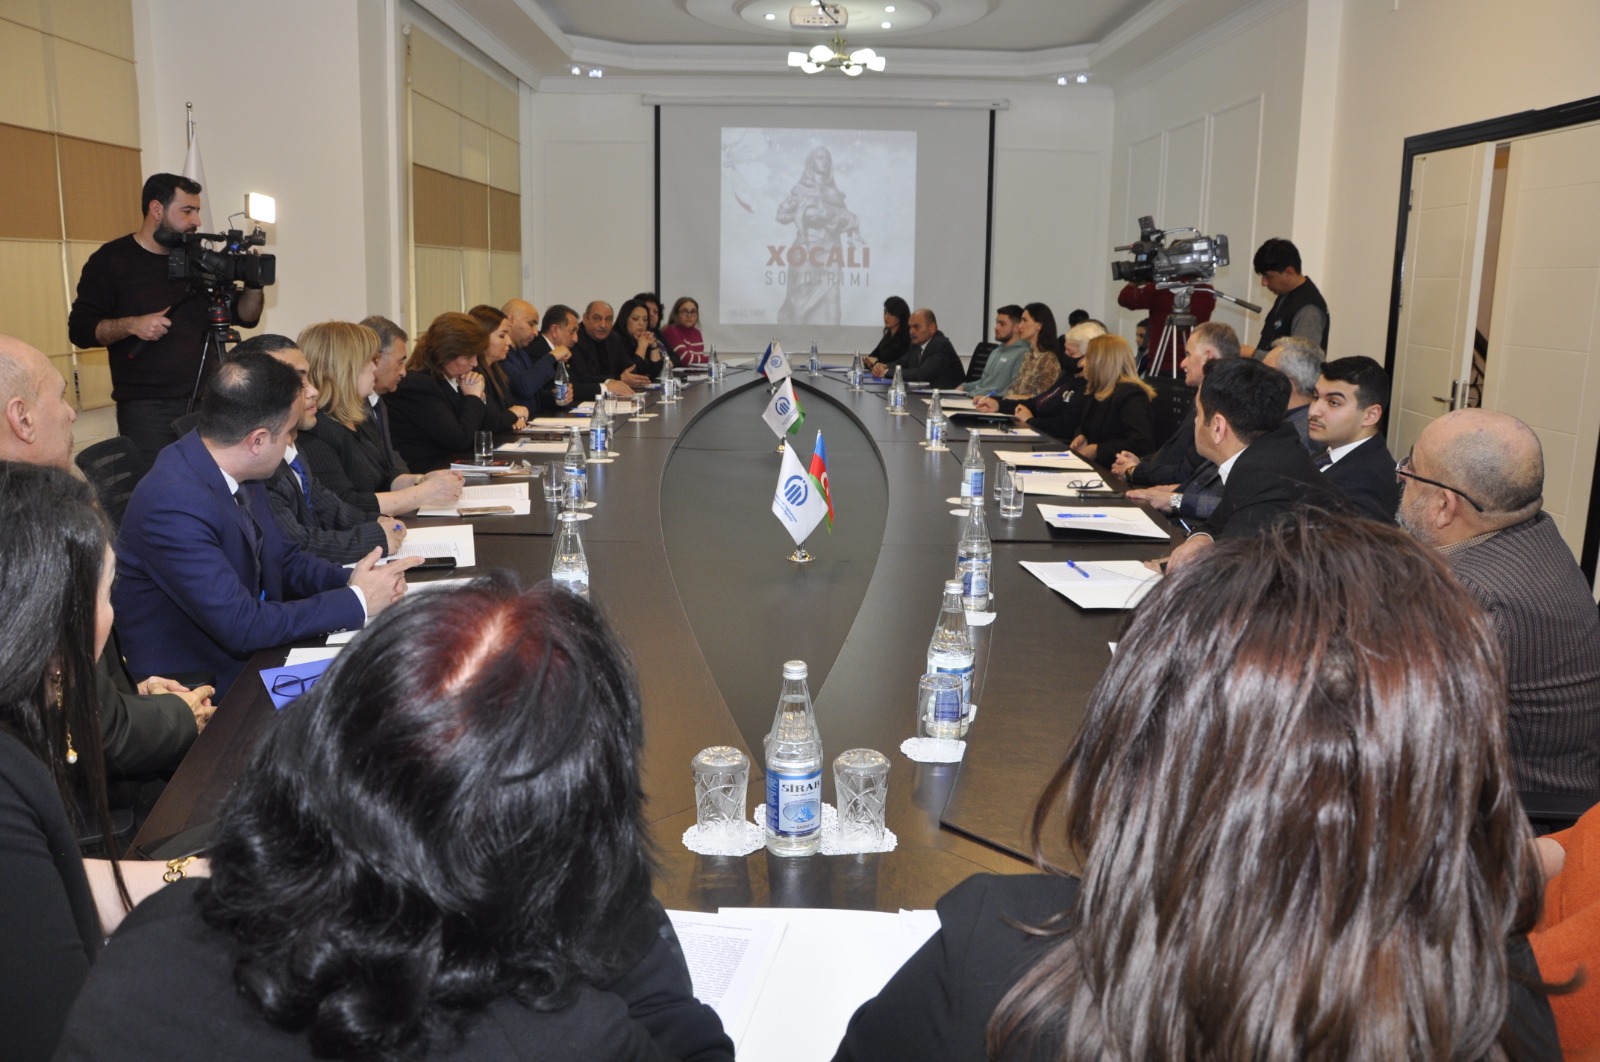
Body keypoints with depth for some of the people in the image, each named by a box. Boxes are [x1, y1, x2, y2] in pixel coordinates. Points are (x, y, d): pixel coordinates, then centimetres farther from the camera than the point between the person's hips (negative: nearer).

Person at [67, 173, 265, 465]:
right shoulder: (111, 260, 0)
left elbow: (246, 317, 13)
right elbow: (80, 329, -2)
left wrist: (253, 285, -6)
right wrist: (132, 325, -18)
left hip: (208, 403, 4)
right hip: (146, 409, -4)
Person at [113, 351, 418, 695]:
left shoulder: (235, 473, -3)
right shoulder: (174, 505, -27)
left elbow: (284, 560, 11)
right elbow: (241, 627, -26)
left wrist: (352, 581, -7)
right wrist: (356, 601, -19)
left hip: (250, 657, 7)